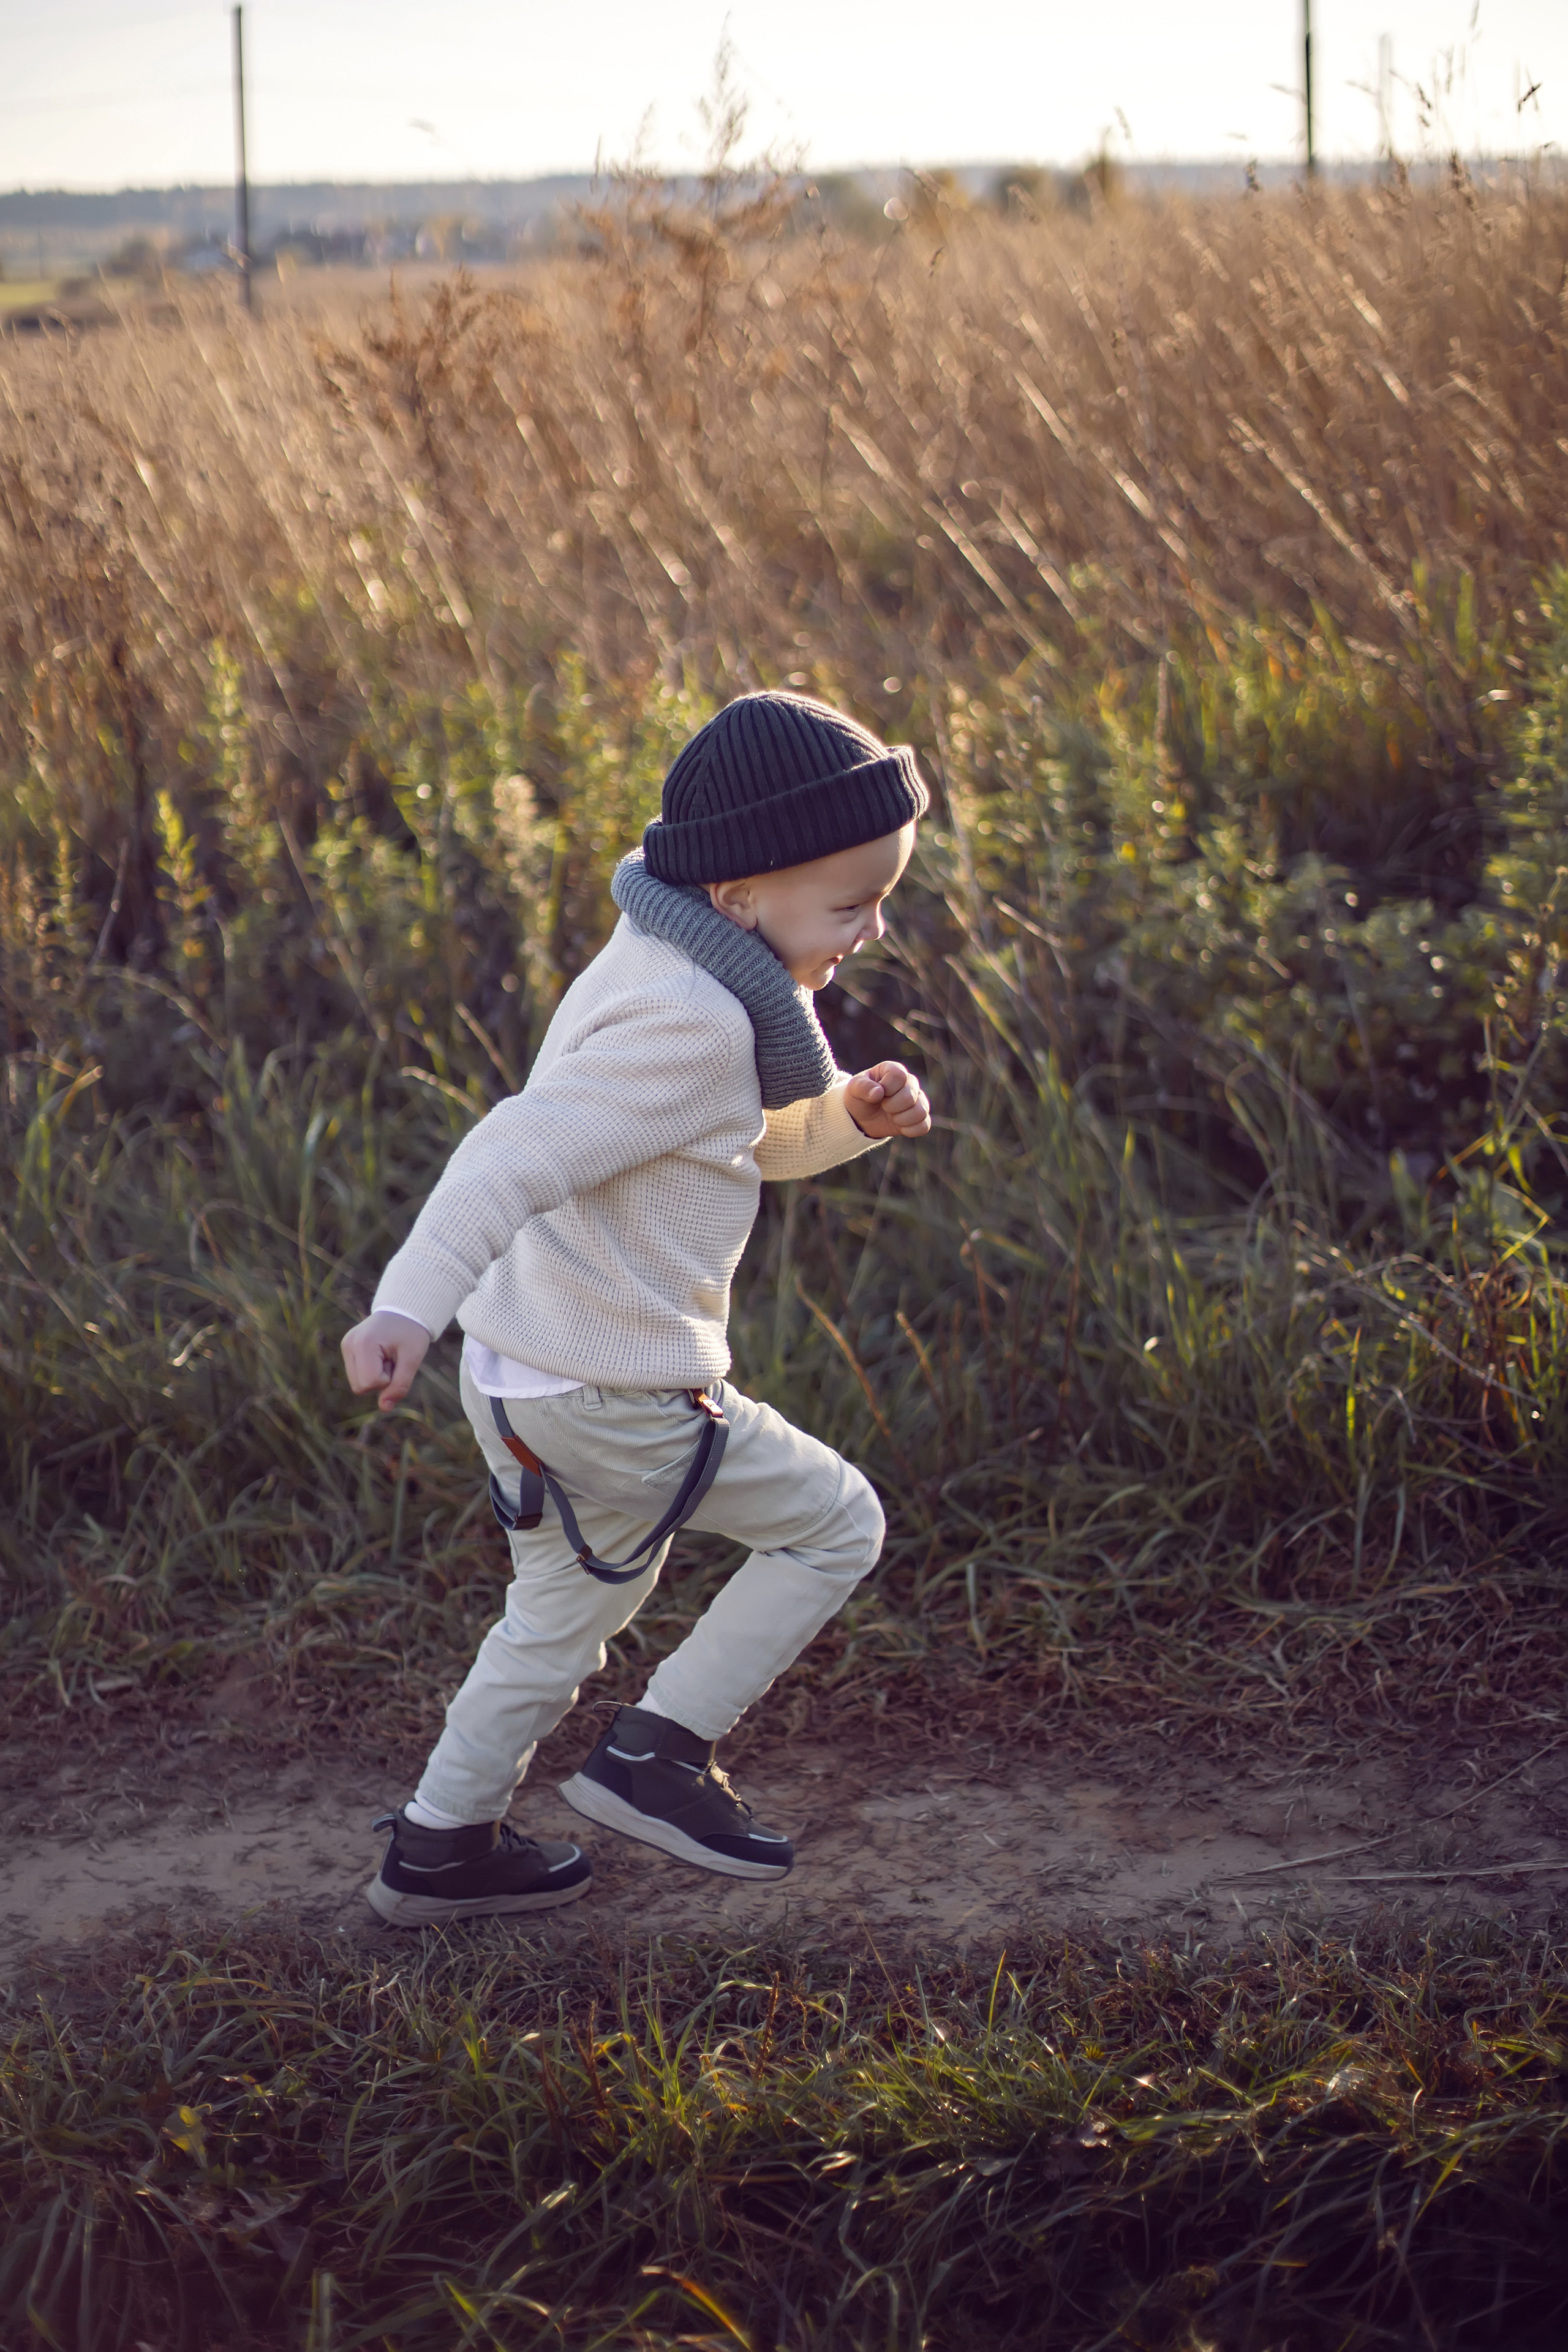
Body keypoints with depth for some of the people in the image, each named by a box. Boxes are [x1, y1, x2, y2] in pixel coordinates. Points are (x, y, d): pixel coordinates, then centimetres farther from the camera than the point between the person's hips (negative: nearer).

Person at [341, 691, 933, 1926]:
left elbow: (758, 1141, 22)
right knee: (836, 1525, 6)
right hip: (614, 1401, -10)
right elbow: (518, 1152, -32)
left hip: (532, 1374, 10)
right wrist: (410, 1307, -41)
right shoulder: (688, 1024, -23)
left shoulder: (669, 971, 8)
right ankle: (658, 1753, 10)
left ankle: (440, 1852, 36)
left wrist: (852, 1112, 2)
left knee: (568, 1614, 25)